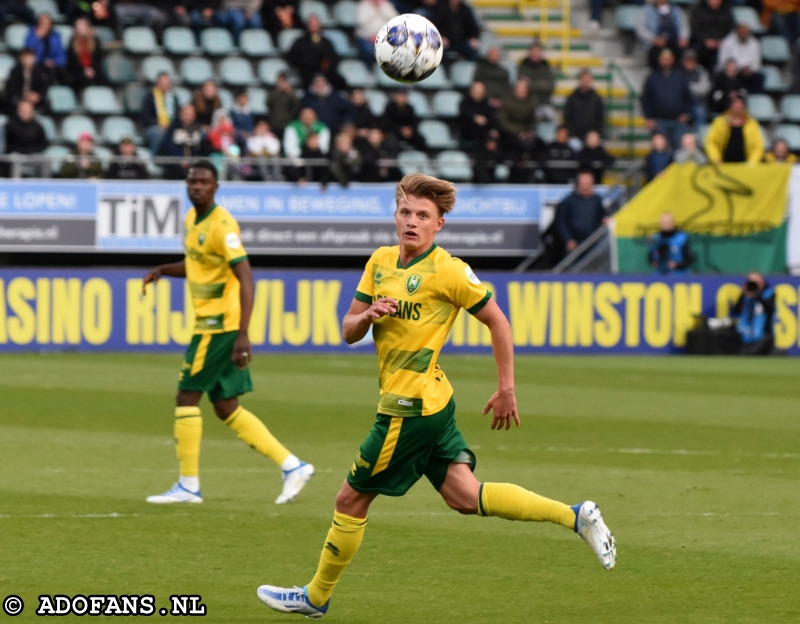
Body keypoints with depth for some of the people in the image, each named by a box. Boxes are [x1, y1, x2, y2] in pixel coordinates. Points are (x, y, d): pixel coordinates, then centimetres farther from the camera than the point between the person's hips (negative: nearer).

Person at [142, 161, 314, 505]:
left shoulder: (222, 225, -17)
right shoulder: (192, 218, 11)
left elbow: (245, 278, -22)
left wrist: (242, 335, -29)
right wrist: (162, 271, 8)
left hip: (220, 325, -9)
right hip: (210, 324, 9)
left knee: (186, 397, -5)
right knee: (226, 408, 10)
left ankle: (188, 486, 2)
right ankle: (292, 466, 13)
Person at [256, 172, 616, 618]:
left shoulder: (448, 271, -13)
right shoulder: (381, 262, 9)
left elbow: (498, 322, -5)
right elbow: (349, 332, 12)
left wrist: (507, 390, -4)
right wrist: (367, 316, -11)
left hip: (410, 408, -8)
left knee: (351, 500, 3)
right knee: (465, 496, 6)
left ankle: (316, 597, 18)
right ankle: (576, 516, 8)